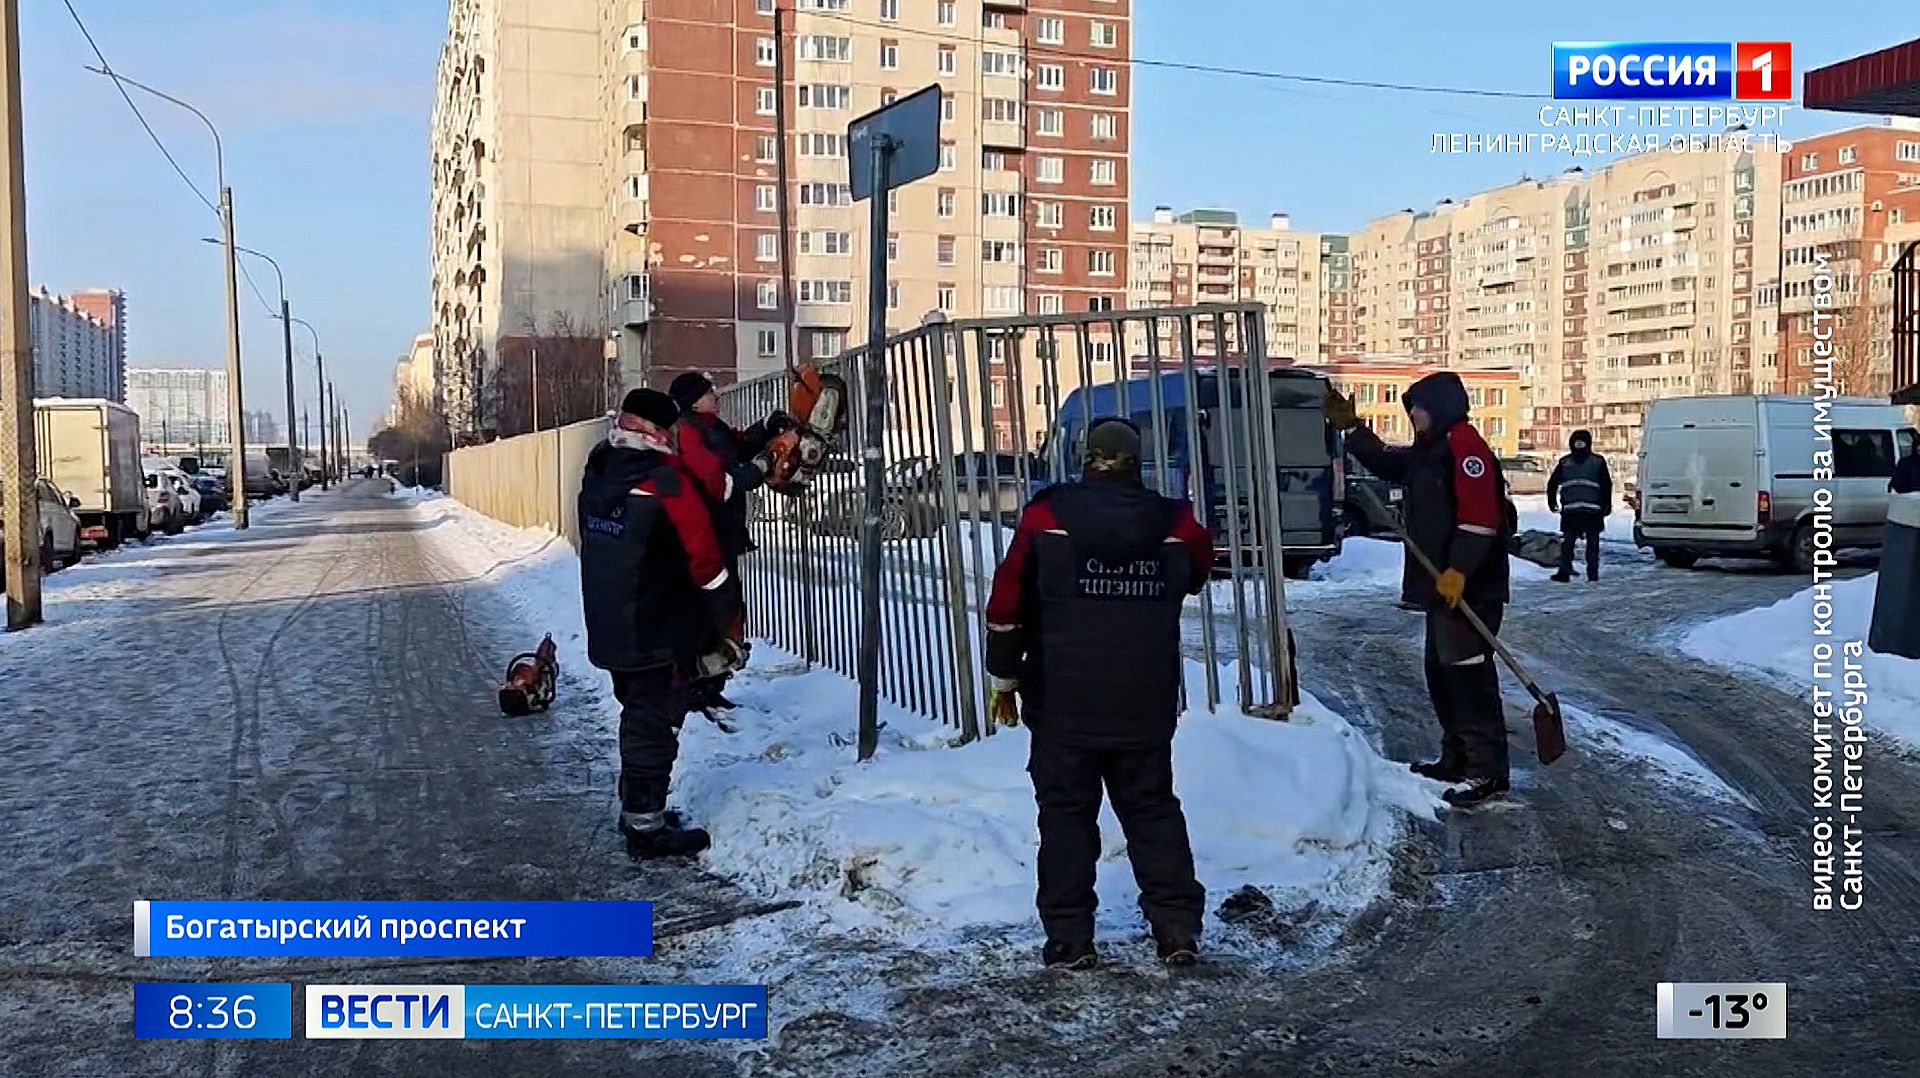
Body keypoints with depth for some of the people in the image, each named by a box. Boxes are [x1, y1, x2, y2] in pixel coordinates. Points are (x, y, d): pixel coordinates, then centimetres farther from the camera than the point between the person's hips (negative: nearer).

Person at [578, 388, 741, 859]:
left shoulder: (597, 475, 3)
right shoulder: (667, 483, -20)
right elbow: (705, 561, -17)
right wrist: (728, 624, -7)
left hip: (610, 633, 8)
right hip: (659, 635, -7)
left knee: (637, 717, 20)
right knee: (654, 726, 1)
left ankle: (636, 808, 32)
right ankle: (646, 828, 7)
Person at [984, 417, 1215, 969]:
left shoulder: (1046, 517, -5)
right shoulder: (1175, 523, -2)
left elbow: (1007, 603, -3)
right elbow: (1199, 568, 19)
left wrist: (1005, 680, 7)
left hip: (1063, 702, -2)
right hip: (1147, 706, 2)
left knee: (1066, 815, 7)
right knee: (1153, 810, 13)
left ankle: (1070, 939, 7)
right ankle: (1178, 928, 11)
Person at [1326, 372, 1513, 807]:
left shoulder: (1465, 445, -13)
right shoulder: (1428, 451, 19)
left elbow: (1480, 516, -22)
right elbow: (1386, 461, 35)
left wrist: (1459, 570, -26)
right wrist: (1350, 427, 27)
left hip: (1469, 587, -11)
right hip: (1442, 585, 11)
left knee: (1467, 671, -11)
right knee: (1441, 669, 16)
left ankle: (1487, 768, -8)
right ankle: (1458, 756, 26)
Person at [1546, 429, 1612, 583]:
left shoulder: (1564, 462, 7)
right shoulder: (1598, 461, 4)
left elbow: (1552, 483, 7)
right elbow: (1607, 485, 2)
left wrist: (1552, 503, 17)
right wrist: (1607, 505, 8)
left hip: (1570, 509, 1)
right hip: (1593, 510, -1)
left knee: (1567, 541, 6)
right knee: (1593, 542, 7)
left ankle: (1565, 571, -3)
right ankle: (1593, 573, 4)